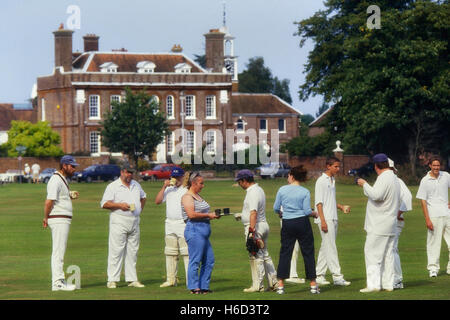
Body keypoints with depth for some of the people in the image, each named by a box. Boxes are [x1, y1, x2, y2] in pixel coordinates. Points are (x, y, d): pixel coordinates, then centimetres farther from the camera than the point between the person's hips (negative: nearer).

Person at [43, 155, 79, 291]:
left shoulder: (63, 179, 17)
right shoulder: (56, 180, -16)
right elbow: (49, 201, -21)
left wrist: (71, 196, 7)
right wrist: (46, 218, -12)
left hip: (64, 220, 10)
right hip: (59, 219, -10)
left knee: (59, 251, 14)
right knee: (58, 251, -9)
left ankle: (59, 280, 19)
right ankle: (57, 282, -9)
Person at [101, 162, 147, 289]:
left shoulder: (136, 185, 15)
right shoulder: (113, 186, -2)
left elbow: (143, 197, 32)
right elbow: (104, 204, -6)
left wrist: (140, 209, 15)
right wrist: (119, 205, -18)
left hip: (134, 222, 6)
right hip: (119, 222, -6)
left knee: (132, 252, 7)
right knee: (116, 251, -8)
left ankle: (132, 279, 12)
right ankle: (112, 280, -7)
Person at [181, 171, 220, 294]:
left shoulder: (197, 196, 21)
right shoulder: (187, 197, -8)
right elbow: (191, 214, -19)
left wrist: (212, 215, 9)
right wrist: (208, 215, -14)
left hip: (204, 231, 10)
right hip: (194, 230, -10)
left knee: (209, 260, 9)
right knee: (195, 260, -6)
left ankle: (204, 287, 15)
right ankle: (194, 288, -2)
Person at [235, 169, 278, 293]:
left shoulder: (252, 192, -18)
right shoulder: (259, 189, 15)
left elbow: (253, 213, -27)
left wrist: (251, 229, -31)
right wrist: (242, 216, 33)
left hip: (255, 226, -10)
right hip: (264, 225, 10)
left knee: (255, 257, -6)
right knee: (265, 254, 15)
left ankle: (258, 285, -4)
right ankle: (273, 282, 17)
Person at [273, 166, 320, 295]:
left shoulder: (282, 190, -1)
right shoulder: (305, 192, -5)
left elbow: (276, 208, 3)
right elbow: (307, 211, -8)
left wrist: (280, 214, 25)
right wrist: (315, 214, 13)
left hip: (287, 223, 1)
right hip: (302, 223, -1)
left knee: (285, 253, 5)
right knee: (308, 252, 6)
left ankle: (280, 285, 1)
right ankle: (313, 285, 8)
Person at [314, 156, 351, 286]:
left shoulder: (332, 180, 17)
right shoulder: (321, 181, -8)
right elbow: (319, 202, -13)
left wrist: (342, 207, 10)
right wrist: (323, 220, -19)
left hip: (333, 219, 9)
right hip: (325, 219, -9)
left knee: (326, 248, 9)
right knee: (330, 248, -10)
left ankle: (319, 275, 13)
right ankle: (337, 277, -15)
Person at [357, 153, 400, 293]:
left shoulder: (384, 178, -14)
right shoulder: (394, 178, 17)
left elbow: (376, 195, -27)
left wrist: (365, 184, -15)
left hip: (379, 225, -10)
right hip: (391, 224, 10)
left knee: (372, 253, -8)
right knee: (388, 254, 11)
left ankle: (374, 284, -12)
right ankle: (388, 284, 12)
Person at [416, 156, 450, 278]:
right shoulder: (425, 181, -3)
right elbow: (423, 200, -5)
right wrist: (427, 219, -11)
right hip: (434, 216, -4)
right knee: (434, 243, -3)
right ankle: (433, 268, 5)